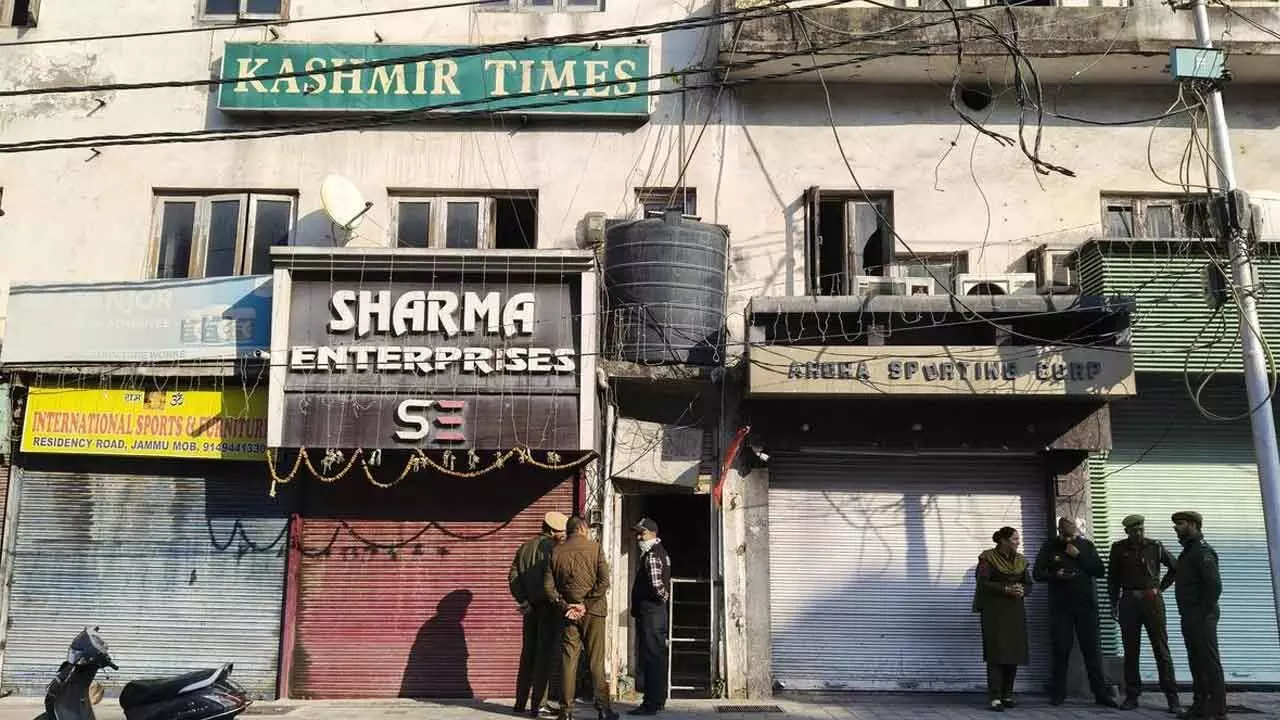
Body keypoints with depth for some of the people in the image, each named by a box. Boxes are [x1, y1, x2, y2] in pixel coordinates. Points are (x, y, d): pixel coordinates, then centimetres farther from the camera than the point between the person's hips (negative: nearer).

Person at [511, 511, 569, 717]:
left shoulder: (525, 547, 11)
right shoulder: (552, 547, -10)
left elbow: (513, 577, 5)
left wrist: (524, 600, 1)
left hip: (530, 608, 6)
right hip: (548, 606, -6)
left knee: (528, 653, 14)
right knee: (545, 653, -1)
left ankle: (521, 702, 18)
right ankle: (538, 704, -1)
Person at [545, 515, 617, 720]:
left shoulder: (556, 552, 4)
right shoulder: (595, 547, -3)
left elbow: (548, 585, 0)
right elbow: (604, 581, -11)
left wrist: (564, 606, -3)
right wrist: (587, 604, -9)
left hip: (569, 613, 2)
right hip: (593, 611, -2)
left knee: (568, 661, 5)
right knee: (596, 661, 3)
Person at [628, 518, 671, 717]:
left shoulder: (651, 555, -15)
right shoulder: (660, 552, 17)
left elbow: (657, 585, -25)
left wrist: (663, 597, -7)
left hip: (650, 614, -11)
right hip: (658, 613, 11)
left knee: (651, 658, -8)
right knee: (657, 658, 15)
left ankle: (651, 704, -6)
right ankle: (658, 700, 23)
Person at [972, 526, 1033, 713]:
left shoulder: (1020, 560, 12)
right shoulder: (988, 558, -5)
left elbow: (1028, 585, 11)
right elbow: (983, 583, -12)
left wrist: (1022, 591, -11)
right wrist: (1006, 589, -21)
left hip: (1016, 611, 5)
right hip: (994, 610, -5)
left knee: (1014, 653, 3)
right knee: (996, 652, -10)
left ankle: (1008, 695, 13)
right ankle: (995, 698, -9)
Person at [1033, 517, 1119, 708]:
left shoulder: (1087, 546, 8)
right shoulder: (1049, 548, 4)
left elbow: (1100, 571, -1)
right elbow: (1037, 573, 1)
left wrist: (1078, 555, -11)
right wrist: (1055, 575, -18)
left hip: (1086, 604, 1)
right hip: (1060, 606, -1)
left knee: (1092, 650, -1)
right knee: (1061, 650, 0)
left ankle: (1101, 694, 3)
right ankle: (1057, 694, 8)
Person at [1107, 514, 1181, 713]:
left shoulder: (1155, 546, 4)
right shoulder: (1119, 549, 7)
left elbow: (1176, 568, 14)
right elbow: (1112, 578, 11)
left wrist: (1160, 587, 7)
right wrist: (1114, 604, 7)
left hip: (1152, 600, -1)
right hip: (1129, 601, 1)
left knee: (1161, 648, -3)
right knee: (1130, 650, 4)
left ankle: (1172, 696, 0)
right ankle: (1132, 695, 10)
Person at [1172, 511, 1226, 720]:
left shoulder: (1203, 551, -12)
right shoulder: (1188, 552, 18)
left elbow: (1215, 585, -20)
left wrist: (1203, 613, -20)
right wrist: (1188, 615, 14)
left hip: (1202, 618, -10)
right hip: (1189, 618, 10)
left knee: (1210, 662, -6)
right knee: (1196, 662, 11)